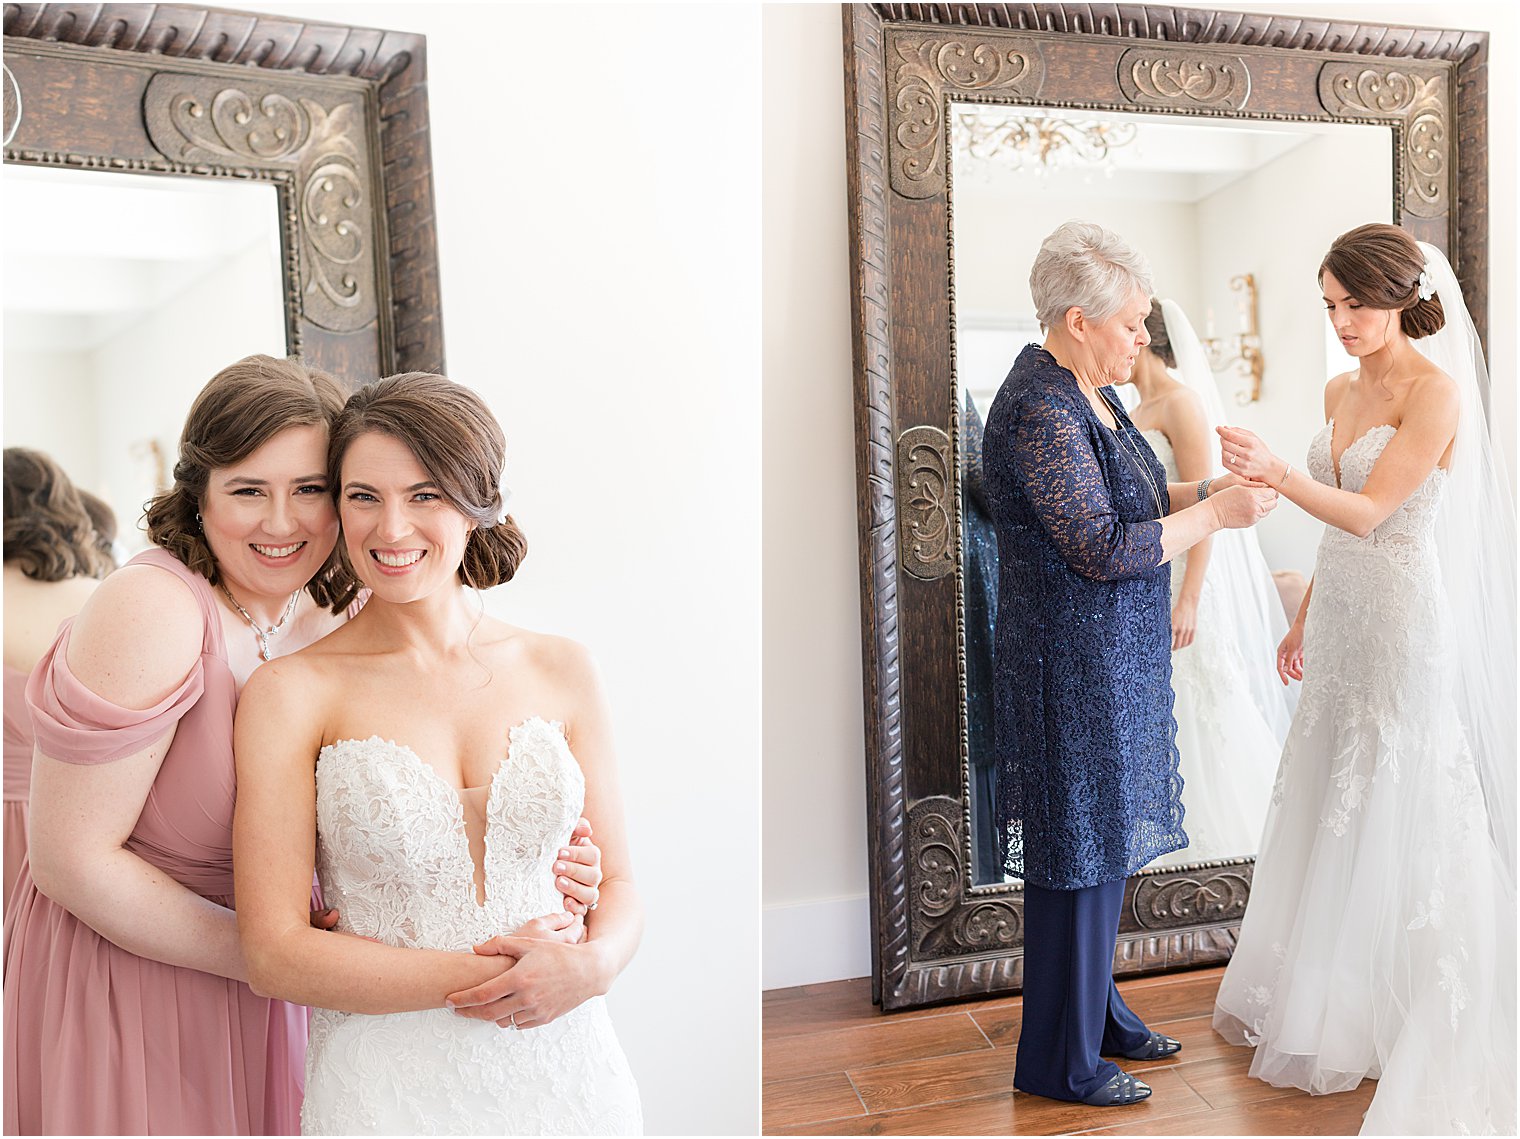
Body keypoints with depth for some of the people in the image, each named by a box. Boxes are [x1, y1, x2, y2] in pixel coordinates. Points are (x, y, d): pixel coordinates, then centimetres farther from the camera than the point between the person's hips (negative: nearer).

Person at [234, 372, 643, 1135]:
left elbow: (616, 882, 5)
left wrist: (591, 965, -16)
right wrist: (487, 976, -16)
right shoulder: (292, 693, -9)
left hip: (565, 1069, 3)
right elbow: (274, 955, -11)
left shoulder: (560, 670, -1)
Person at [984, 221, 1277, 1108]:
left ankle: (1096, 1011, 35)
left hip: (1115, 662, 10)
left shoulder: (1087, 393, 11)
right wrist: (1216, 514, -15)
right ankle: (1061, 1060, 17)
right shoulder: (1040, 412, -21)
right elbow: (1104, 548, -23)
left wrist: (1208, 490, 3)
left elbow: (1124, 499, 17)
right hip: (1073, 666, -10)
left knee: (1106, 840, 18)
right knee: (1081, 853, 1)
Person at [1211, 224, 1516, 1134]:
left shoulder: (1436, 392, -12)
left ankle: (1397, 1020, 19)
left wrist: (1278, 473, -33)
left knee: (1397, 814, 2)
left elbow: (1368, 512, -19)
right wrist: (1306, 619, 17)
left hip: (1405, 619, -7)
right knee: (1331, 808, 13)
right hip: (1343, 620, 8)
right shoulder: (1341, 391, 11)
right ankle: (1322, 999, 29)